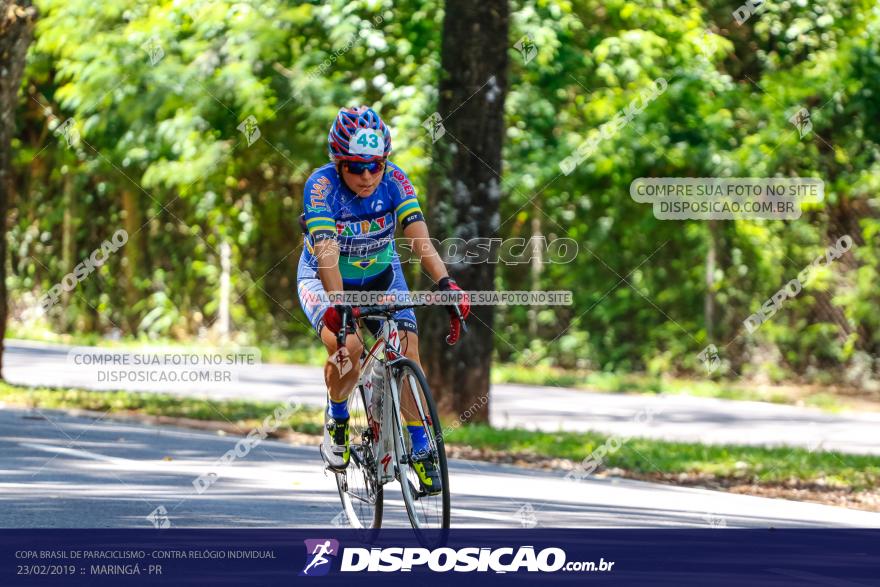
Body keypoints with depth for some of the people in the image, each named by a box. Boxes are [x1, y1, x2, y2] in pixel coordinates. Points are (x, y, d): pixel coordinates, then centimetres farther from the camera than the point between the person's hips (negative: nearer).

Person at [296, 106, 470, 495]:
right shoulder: (322, 186, -29)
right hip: (325, 279, -3)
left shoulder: (394, 181, -21)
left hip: (380, 275, 3)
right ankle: (336, 419, -1)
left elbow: (419, 238, -32)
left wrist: (446, 284, -48)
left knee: (407, 348, -17)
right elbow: (326, 253, -40)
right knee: (347, 345, -29)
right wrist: (337, 304, -55)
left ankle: (420, 450, -5)